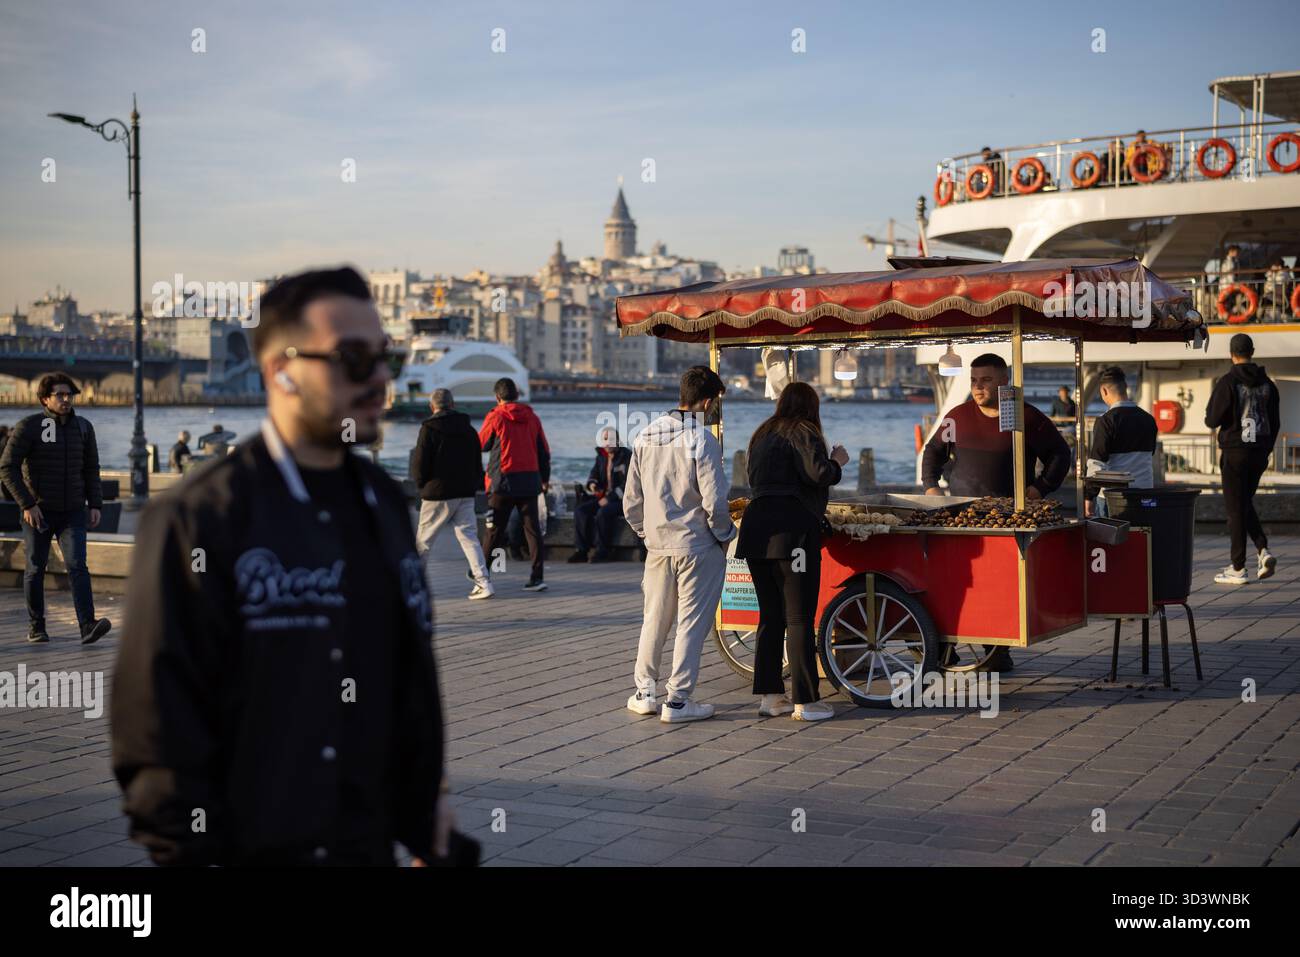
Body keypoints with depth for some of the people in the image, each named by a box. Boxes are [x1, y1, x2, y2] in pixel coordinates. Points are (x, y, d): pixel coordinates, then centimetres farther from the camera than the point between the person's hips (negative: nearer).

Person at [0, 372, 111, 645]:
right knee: (35, 569, 7)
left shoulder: (83, 427, 4)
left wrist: (95, 505, 2)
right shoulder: (28, 426, -8)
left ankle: (88, 626, -24)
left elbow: (91, 469, 11)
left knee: (77, 566, -13)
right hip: (38, 511, -2)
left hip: (72, 512, 2)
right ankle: (36, 627, 22)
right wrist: (27, 504, -16)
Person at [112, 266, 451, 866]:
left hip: (372, 843, 6)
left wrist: (423, 821, 10)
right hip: (252, 846, -5)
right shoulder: (199, 518, -14)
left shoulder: (382, 502, 5)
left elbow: (413, 674, 9)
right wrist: (190, 852, -13)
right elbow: (160, 718, -13)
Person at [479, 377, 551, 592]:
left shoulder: (495, 417, -6)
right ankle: (537, 576, -2)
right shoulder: (532, 417, 6)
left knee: (495, 529, 6)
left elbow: (481, 444, 5)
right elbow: (544, 450, 10)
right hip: (530, 481, 3)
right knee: (532, 529, 4)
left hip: (503, 480, -3)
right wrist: (545, 478, 21)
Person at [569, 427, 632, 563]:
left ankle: (603, 551, -22)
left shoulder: (626, 456, -9)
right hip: (603, 497, 7)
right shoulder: (601, 457, 12)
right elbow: (594, 474, 18)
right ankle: (581, 550, -16)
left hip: (622, 500, -7)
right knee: (580, 510, -15)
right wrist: (592, 484, -9)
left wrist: (609, 498, -21)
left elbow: (628, 484, -16)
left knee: (603, 512, -34)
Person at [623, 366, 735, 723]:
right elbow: (714, 502, -17)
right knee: (692, 623, 4)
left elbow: (631, 501, 8)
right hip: (698, 546, -6)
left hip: (658, 546, 6)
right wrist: (725, 534, 0)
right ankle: (678, 700, 7)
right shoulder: (701, 440, -15)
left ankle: (644, 693, 22)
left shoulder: (646, 436, 4)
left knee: (654, 620, 16)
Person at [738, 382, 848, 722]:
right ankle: (805, 701, 0)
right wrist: (836, 461, 4)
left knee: (770, 615, 13)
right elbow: (819, 474, -18)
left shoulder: (762, 435, 19)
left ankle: (769, 696, 16)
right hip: (793, 530, -8)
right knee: (799, 617, -3)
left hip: (757, 527, 8)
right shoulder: (802, 433, -5)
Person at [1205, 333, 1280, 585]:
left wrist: (1210, 417, 9)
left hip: (1234, 453, -5)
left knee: (1235, 509, 0)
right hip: (1259, 454, 5)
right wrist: (1266, 450, 19)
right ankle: (1263, 551, 1)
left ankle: (1237, 569, 3)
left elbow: (1212, 420, -15)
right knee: (1246, 505, 19)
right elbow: (1275, 422, 9)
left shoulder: (1228, 382, -12)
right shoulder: (1267, 383, 6)